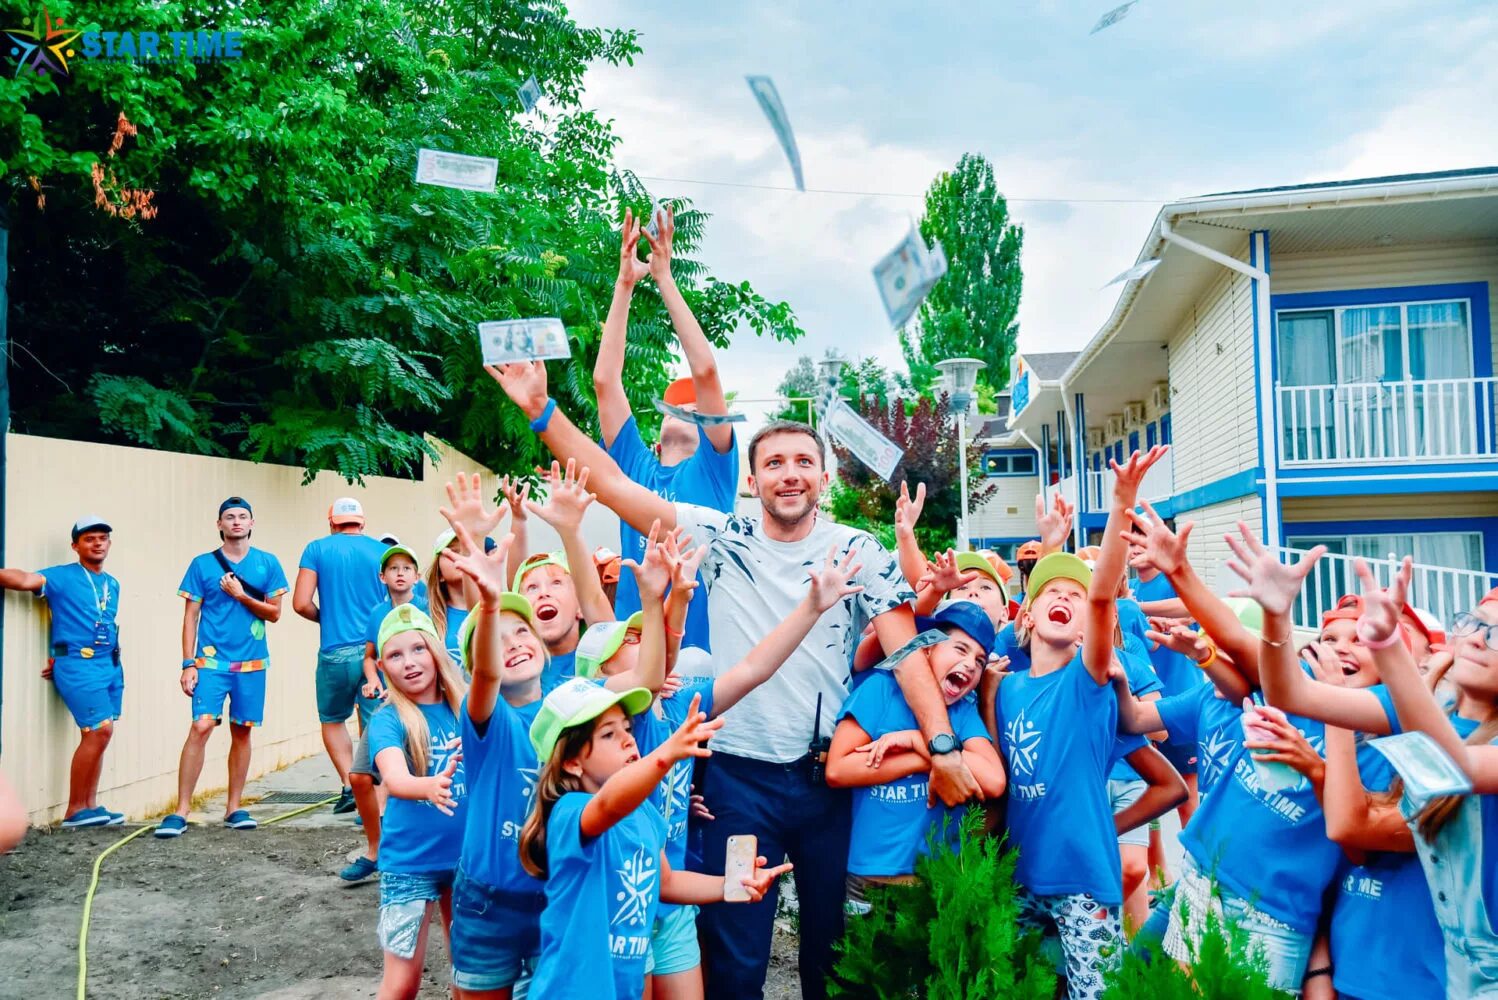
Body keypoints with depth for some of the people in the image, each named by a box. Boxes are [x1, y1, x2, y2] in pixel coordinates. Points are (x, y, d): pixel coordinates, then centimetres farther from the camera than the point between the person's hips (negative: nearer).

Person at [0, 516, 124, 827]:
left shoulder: (112, 584, 17)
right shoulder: (62, 577, -1)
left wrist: (61, 655, 12)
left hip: (111, 665, 7)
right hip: (77, 665, -7)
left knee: (95, 735, 9)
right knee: (100, 729, -15)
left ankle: (89, 805, 17)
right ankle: (74, 811, -4)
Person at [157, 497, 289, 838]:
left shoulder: (268, 563, 5)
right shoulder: (202, 564, 3)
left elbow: (274, 613, 4)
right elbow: (190, 616, 3)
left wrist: (241, 595, -10)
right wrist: (188, 664, -3)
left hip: (252, 663, 2)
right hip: (211, 661, -1)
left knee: (241, 732, 7)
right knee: (201, 727, -13)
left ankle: (234, 808, 18)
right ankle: (180, 812, -6)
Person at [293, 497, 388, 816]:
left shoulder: (317, 549, 2)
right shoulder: (382, 551, 5)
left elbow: (301, 603, -5)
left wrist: (324, 618, 15)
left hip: (336, 652, -1)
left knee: (333, 720, 20)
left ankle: (349, 785, 8)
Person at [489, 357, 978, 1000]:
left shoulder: (857, 551, -2)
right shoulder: (720, 539, -1)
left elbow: (906, 646, -10)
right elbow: (613, 484, -6)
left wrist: (943, 746, -22)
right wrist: (541, 410, -14)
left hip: (831, 773, 1)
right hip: (740, 772, 0)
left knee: (834, 939, 17)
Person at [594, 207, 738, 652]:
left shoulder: (713, 466, 3)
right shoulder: (636, 465, 11)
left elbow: (704, 370, -7)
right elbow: (605, 379, 7)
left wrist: (664, 278, -5)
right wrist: (625, 283, 4)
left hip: (702, 647, -3)